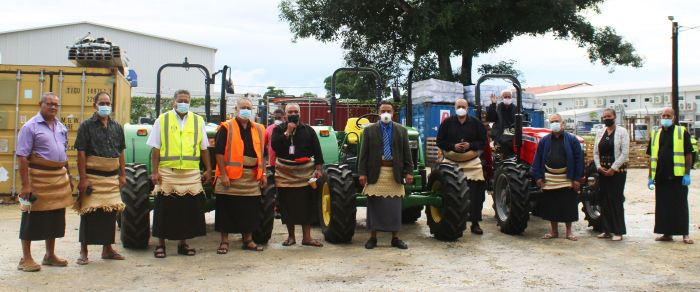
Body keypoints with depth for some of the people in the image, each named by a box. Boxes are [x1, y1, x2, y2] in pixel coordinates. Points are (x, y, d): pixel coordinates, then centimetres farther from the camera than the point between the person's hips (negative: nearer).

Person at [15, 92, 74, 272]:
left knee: (55, 218, 13)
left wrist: (68, 177, 19)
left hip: (59, 178, 7)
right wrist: (26, 185, -18)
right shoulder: (30, 127, -8)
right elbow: (22, 157, -13)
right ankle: (26, 258, 12)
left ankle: (50, 255, 25)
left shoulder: (61, 128, 14)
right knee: (33, 219, 1)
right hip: (38, 177, -7)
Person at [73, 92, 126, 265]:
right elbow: (81, 153, -8)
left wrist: (122, 175, 10)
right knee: (89, 213, -1)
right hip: (93, 177, -5)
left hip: (112, 177, 5)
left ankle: (107, 249, 21)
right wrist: (83, 178, -13)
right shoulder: (87, 126, -3)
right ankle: (84, 252, 9)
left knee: (111, 212, 9)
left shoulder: (117, 127, 12)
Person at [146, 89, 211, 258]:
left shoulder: (198, 121, 10)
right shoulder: (162, 120, 5)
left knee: (188, 209, 6)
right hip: (166, 173, -2)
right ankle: (161, 245, 15)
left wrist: (208, 170, 7)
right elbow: (156, 149, 2)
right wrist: (155, 171, -5)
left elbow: (204, 149, 11)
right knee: (165, 210, 3)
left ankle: (183, 244, 20)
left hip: (191, 174, 2)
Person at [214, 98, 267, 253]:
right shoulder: (226, 128, -3)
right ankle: (224, 241, 11)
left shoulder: (258, 129, 13)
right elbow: (219, 153, -7)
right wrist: (223, 174, -14)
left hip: (251, 176, 5)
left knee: (250, 210, 10)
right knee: (227, 210, 1)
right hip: (230, 175, -4)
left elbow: (261, 153, 18)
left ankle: (248, 240, 21)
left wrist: (263, 173, 12)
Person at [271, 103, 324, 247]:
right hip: (285, 173, 0)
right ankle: (291, 236, 18)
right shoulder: (278, 129, 6)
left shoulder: (308, 130, 7)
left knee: (306, 205, 2)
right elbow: (275, 146, -11)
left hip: (305, 172, 0)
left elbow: (317, 150, 6)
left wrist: (318, 168, -3)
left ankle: (307, 237, 8)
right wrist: (288, 132, -14)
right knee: (288, 205, 6)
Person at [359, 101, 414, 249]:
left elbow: (407, 153, 7)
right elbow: (363, 153, 1)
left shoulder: (401, 131, 8)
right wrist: (362, 173, -7)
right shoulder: (369, 130, 4)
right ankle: (372, 237, 12)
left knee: (394, 206, 5)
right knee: (374, 205, 3)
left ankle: (395, 238, 14)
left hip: (395, 173, 1)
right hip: (375, 173, -1)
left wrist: (409, 172, -2)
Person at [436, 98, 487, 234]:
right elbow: (440, 142, 3)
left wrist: (470, 145, -12)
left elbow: (483, 142, 6)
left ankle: (475, 223, 10)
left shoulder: (476, 123, 5)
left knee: (476, 194, -2)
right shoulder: (447, 123, 4)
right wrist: (453, 146, -13)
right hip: (451, 162, 0)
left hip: (472, 163, 0)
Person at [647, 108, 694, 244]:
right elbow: (652, 157, 14)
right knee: (663, 206, 7)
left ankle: (685, 234, 9)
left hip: (678, 176, -4)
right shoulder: (655, 134, 12)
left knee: (680, 205, 1)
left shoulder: (682, 132, 0)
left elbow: (688, 154, -3)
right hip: (661, 177, 4)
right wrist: (651, 176, 9)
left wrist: (687, 174, -10)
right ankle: (667, 233, 16)